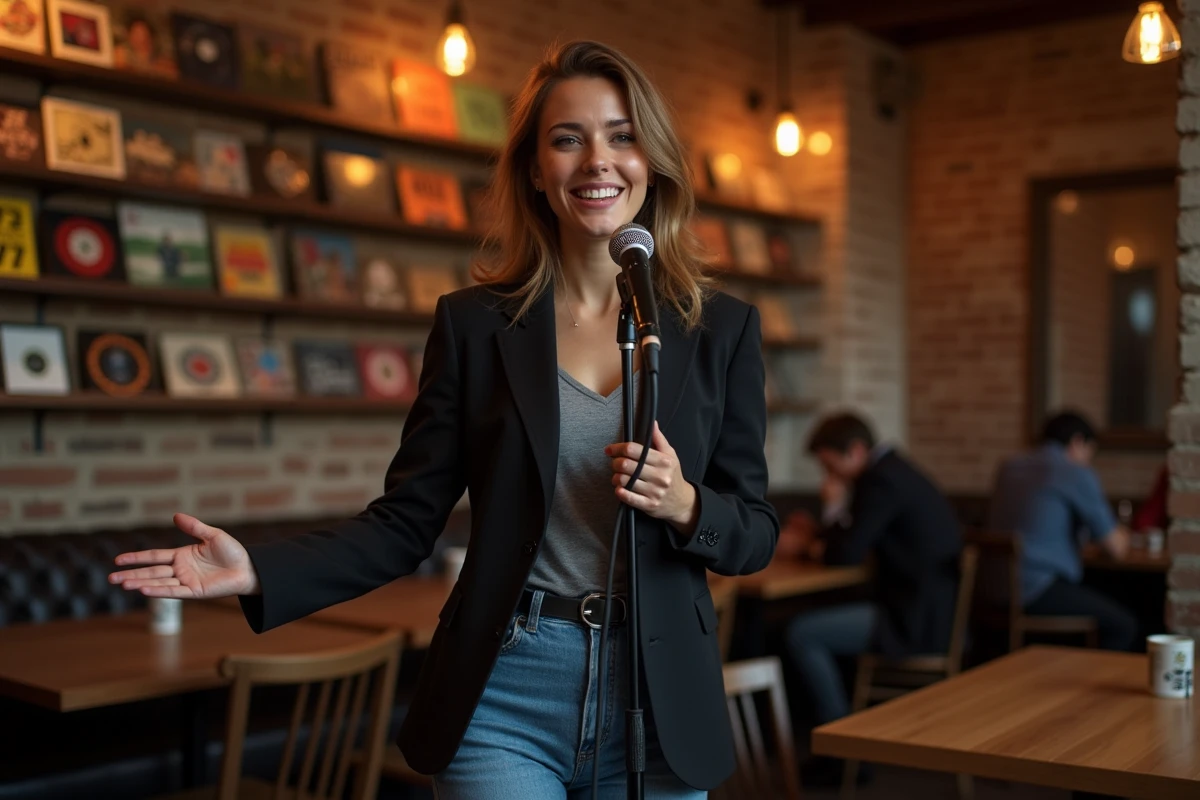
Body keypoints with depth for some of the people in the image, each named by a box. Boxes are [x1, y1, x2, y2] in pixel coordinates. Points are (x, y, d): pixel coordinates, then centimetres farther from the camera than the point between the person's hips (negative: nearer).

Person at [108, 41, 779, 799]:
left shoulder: (724, 328, 1)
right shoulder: (473, 322, -1)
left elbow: (756, 534, 4)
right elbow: (407, 522, 0)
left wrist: (685, 505, -17)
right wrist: (260, 571, -14)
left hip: (659, 702, 2)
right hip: (504, 699, -1)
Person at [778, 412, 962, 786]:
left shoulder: (882, 480, -17)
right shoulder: (892, 471, 14)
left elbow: (847, 553, -18)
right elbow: (857, 542, 22)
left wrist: (825, 521, 0)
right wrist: (816, 535, 8)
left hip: (920, 619, -11)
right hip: (928, 605, 11)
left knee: (801, 633, -13)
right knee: (817, 618, 21)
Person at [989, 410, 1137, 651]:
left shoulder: (1008, 468, 14)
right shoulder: (1078, 474, -6)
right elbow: (1116, 548, -2)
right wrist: (1121, 535, 22)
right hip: (1039, 590, -8)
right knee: (1125, 625, 4)